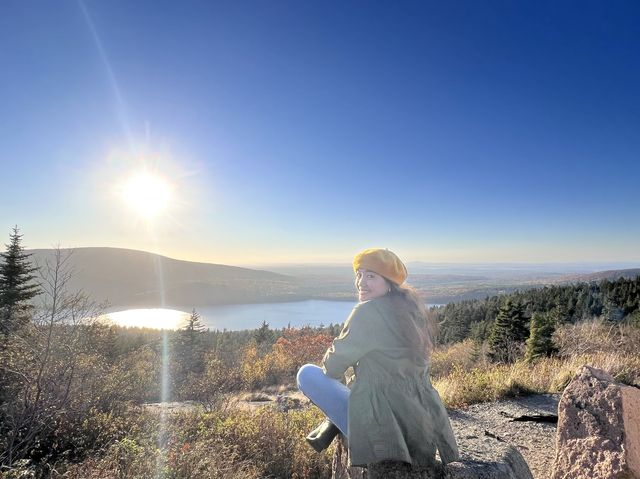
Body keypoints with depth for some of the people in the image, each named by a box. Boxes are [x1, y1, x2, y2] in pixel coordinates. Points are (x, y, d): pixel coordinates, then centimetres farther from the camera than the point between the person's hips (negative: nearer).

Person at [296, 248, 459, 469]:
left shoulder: (368, 312, -18)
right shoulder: (411, 306, 6)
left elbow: (333, 366, -8)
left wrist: (329, 368, 13)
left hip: (385, 429, -8)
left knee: (307, 374, 0)